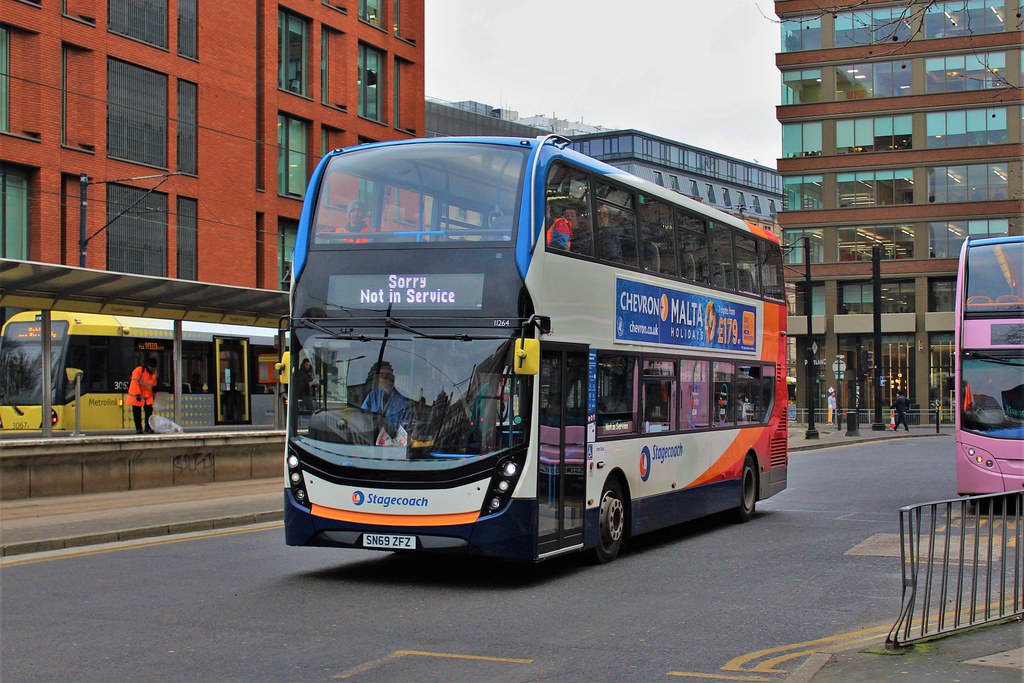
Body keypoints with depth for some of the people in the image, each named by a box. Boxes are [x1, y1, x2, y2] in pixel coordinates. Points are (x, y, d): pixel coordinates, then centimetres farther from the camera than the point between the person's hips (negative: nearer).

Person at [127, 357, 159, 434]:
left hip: (148, 397, 5)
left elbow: (154, 387, 20)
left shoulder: (154, 374, 10)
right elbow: (135, 383, -21)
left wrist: (153, 397, 20)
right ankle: (138, 428, 11)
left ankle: (148, 428, 5)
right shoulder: (139, 370, -13)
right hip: (136, 396, -5)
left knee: (149, 412, -3)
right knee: (137, 413, 2)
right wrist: (137, 394, -28)